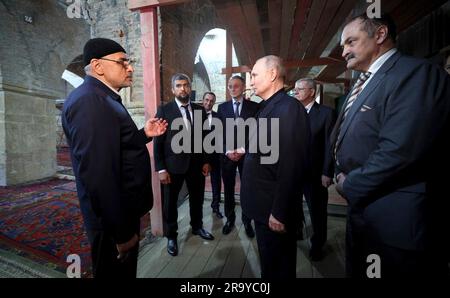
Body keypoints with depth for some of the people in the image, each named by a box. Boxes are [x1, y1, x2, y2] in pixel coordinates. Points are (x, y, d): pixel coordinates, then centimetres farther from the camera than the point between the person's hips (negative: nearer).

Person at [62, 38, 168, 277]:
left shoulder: (105, 98, 10)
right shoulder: (89, 100, -22)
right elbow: (97, 174, -29)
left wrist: (143, 134, 2)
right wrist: (121, 232, -23)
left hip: (123, 212, 9)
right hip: (113, 221, -9)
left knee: (125, 272, 27)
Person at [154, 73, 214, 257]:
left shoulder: (200, 110, 6)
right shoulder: (164, 110, -4)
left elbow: (204, 138, 8)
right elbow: (158, 142, -7)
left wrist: (206, 161, 4)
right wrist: (161, 169, -11)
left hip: (197, 164, 4)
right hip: (173, 165, -3)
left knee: (197, 199, 18)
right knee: (170, 203, 11)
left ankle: (197, 227, 43)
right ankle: (171, 236, 33)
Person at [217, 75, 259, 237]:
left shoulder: (254, 106, 1)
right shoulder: (222, 107, 7)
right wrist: (227, 151, -8)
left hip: (247, 154, -1)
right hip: (227, 155, 2)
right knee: (228, 189, 10)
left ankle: (247, 221, 25)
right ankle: (230, 218, 29)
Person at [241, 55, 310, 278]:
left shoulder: (289, 107, -19)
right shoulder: (267, 108, 11)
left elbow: (291, 164, -24)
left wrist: (279, 212, -22)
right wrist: (246, 151, 4)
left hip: (274, 207, -8)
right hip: (263, 203, 9)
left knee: (278, 266, 15)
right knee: (269, 261, 26)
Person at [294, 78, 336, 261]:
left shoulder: (326, 113, -7)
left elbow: (330, 145, -10)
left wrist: (327, 173, -13)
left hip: (315, 172, -3)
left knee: (317, 210, 13)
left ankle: (317, 244, 35)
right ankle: (295, 232, 44)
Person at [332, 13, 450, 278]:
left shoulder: (416, 73, -14)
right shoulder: (365, 84, 14)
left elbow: (401, 151, -26)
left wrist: (350, 185, -14)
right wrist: (343, 176, 0)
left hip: (394, 219, -9)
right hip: (362, 209, 9)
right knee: (358, 272, 24)